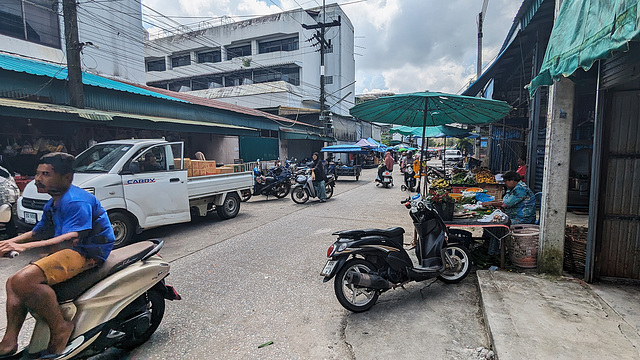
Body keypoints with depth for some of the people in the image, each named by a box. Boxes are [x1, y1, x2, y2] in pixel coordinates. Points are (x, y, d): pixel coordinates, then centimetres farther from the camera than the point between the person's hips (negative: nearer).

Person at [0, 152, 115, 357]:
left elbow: (72, 238, -26)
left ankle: (60, 327, -12)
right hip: (70, 251, 11)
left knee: (22, 281, -25)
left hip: (89, 252, -11)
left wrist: (25, 246, -30)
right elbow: (37, 232, 30)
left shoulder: (77, 200, -16)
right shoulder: (52, 205, 18)